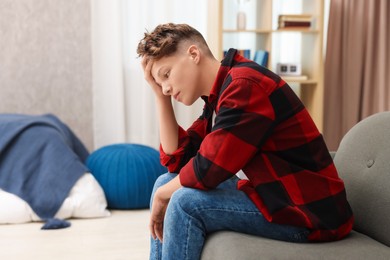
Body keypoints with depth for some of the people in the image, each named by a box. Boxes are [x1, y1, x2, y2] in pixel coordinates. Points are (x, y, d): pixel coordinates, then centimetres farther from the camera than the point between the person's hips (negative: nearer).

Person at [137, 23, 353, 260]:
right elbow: (177, 160, 8)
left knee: (186, 202, -21)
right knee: (168, 182, 9)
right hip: (277, 197, 10)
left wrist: (162, 195, -5)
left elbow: (207, 171, -23)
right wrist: (161, 97, 3)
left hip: (311, 213, -9)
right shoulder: (218, 96, 9)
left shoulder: (245, 84, -20)